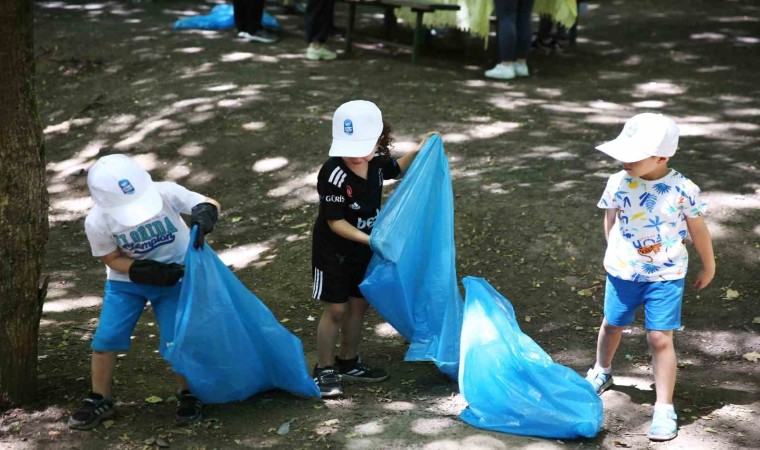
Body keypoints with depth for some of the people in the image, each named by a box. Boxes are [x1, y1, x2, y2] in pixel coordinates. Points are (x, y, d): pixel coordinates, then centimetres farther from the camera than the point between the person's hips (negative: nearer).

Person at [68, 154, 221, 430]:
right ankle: (99, 401, 19)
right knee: (105, 338, -2)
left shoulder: (166, 193, -29)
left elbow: (209, 204, -20)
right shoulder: (97, 223, -25)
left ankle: (189, 395, 18)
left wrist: (204, 213, -45)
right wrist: (149, 272, -26)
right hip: (127, 280, 1)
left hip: (175, 275, -1)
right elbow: (113, 259, -12)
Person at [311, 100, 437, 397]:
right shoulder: (334, 175, -31)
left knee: (359, 304, 16)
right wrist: (369, 238, -34)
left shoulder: (377, 161, -10)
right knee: (335, 309, 1)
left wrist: (419, 152, 2)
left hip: (363, 249, 7)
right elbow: (336, 222, -26)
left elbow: (396, 169, 16)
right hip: (333, 251, -6)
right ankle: (324, 370, 16)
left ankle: (348, 361, 33)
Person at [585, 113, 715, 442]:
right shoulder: (618, 183, -14)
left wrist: (708, 266, 7)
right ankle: (601, 373, 51)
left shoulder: (683, 191, -20)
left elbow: (698, 231, -4)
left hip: (665, 276, -3)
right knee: (612, 325, 22)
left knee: (660, 338, -5)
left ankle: (664, 409, 2)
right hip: (622, 271, 3)